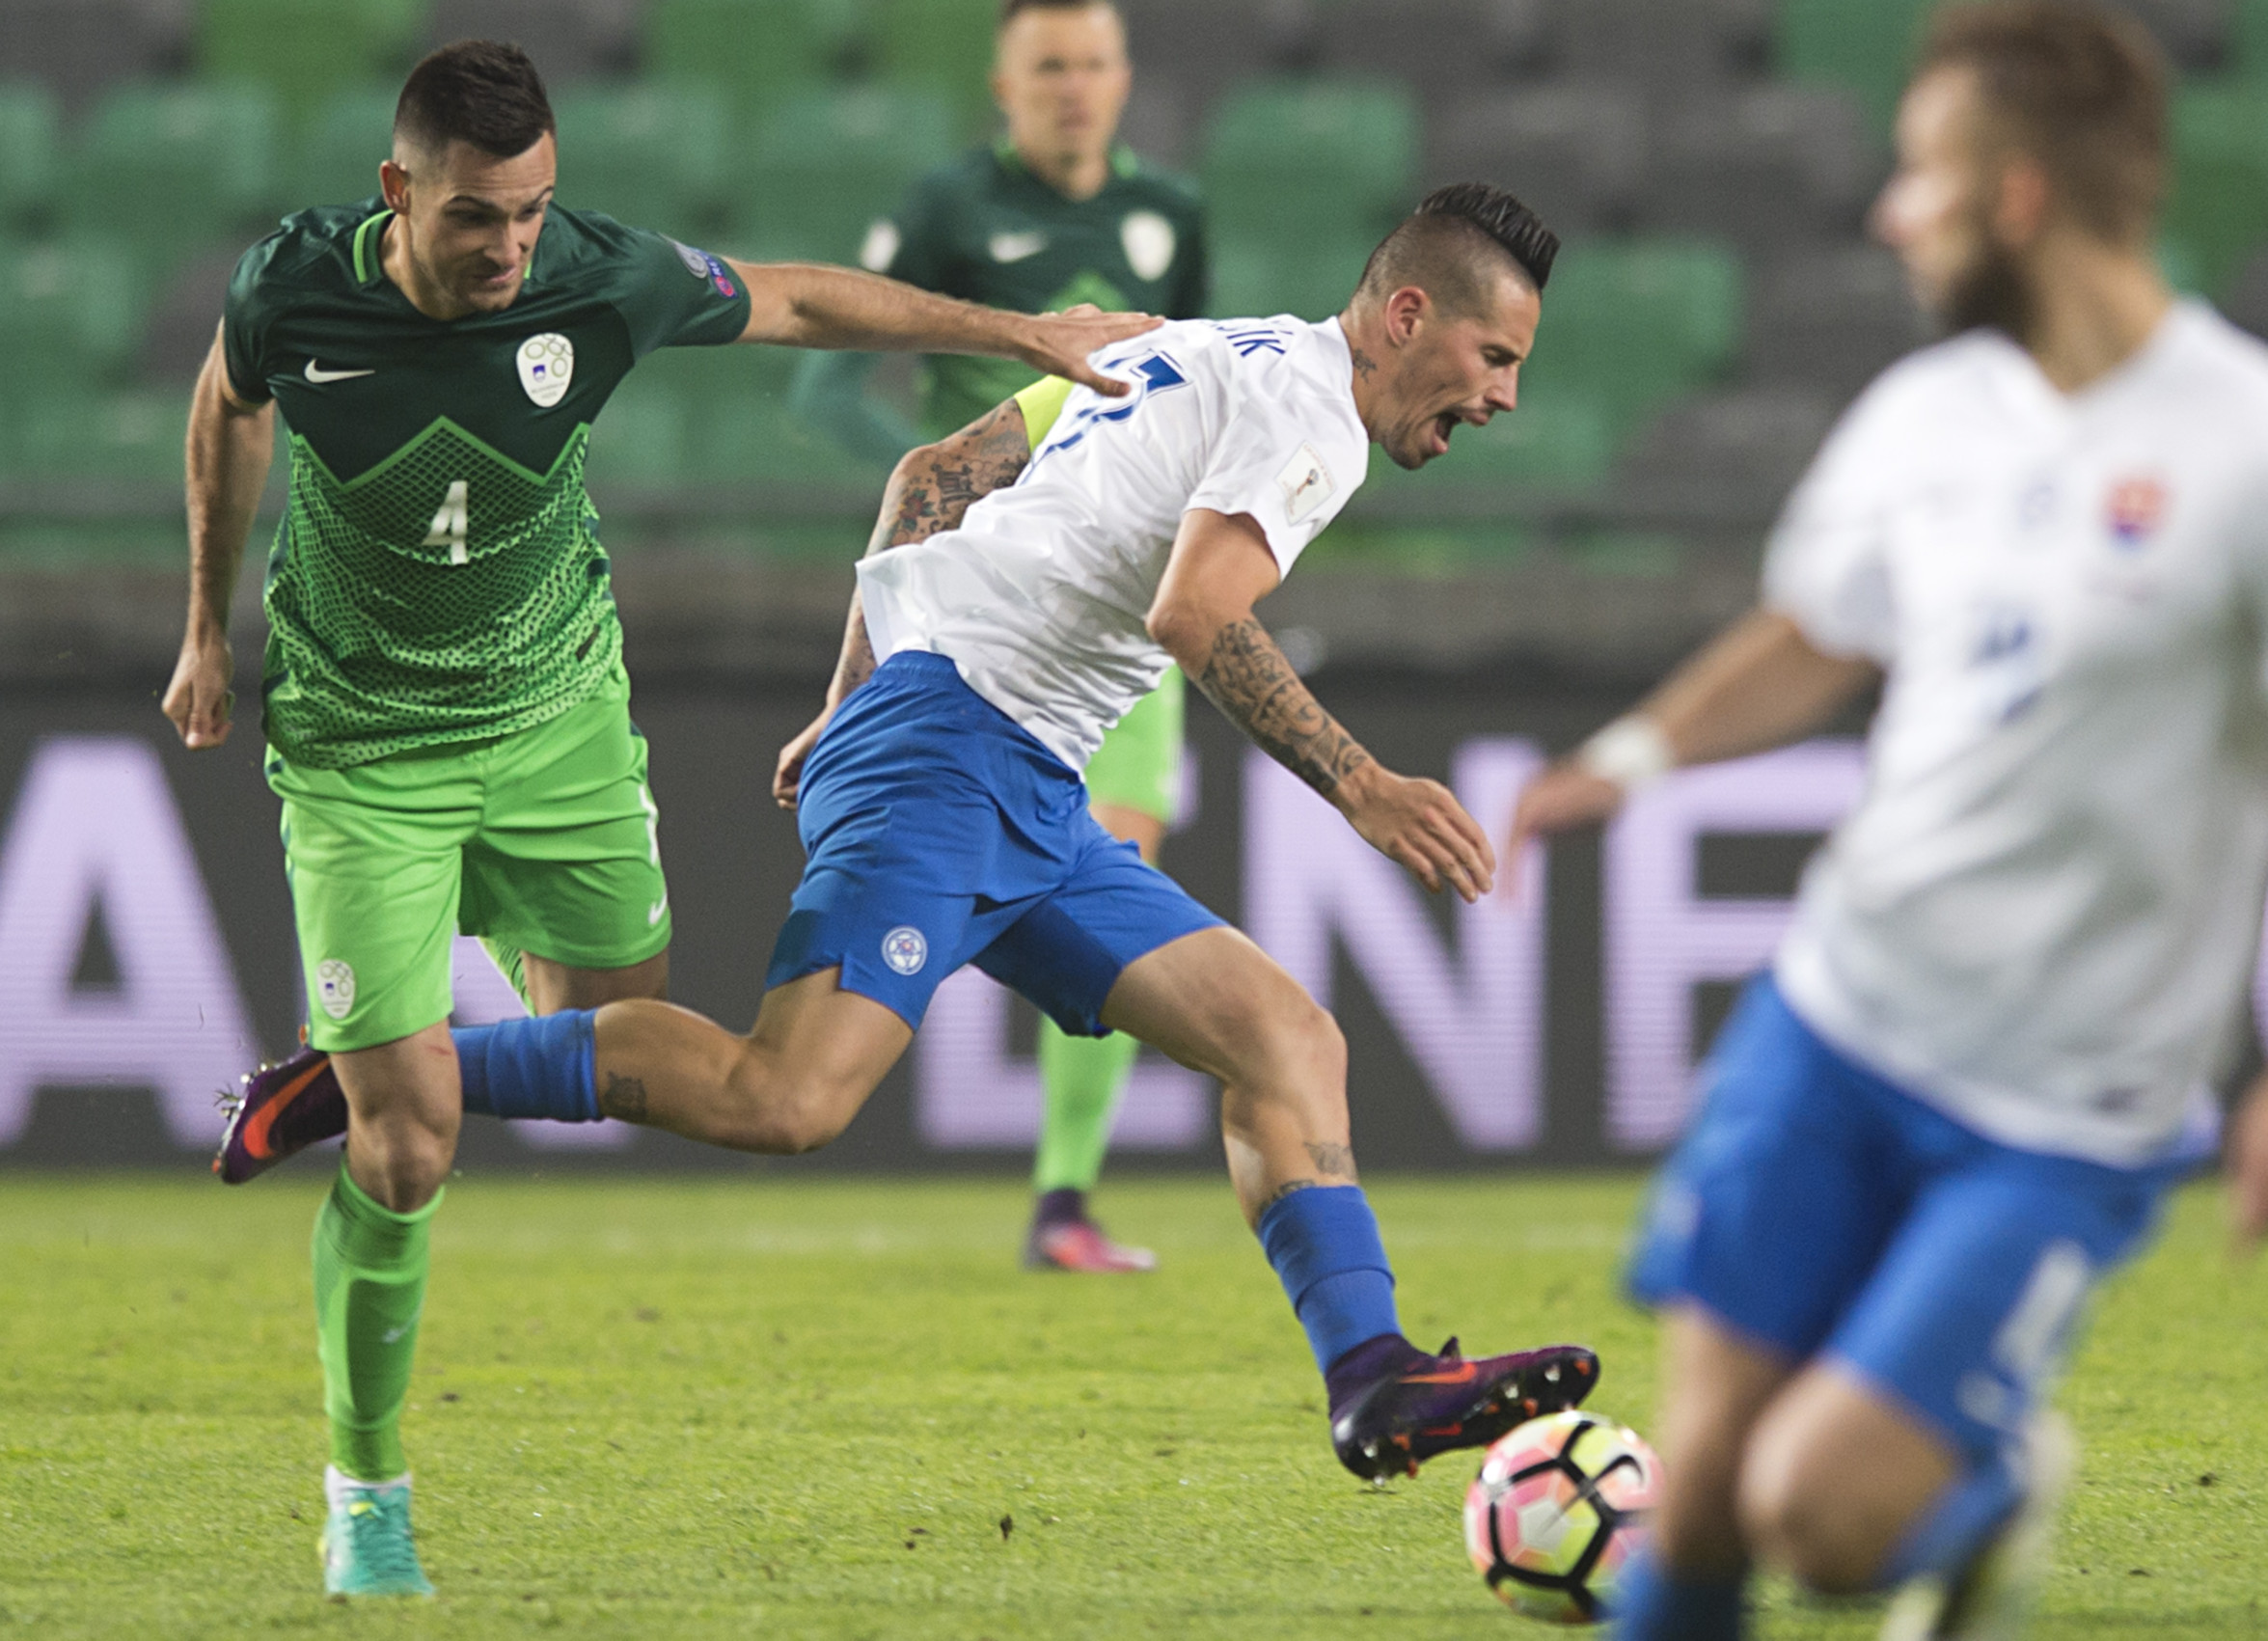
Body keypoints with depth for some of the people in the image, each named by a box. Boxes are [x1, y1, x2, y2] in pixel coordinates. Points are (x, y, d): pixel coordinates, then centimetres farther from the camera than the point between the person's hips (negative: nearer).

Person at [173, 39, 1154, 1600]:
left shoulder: (606, 281, -21)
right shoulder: (298, 285, -22)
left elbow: (799, 301, -2)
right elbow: (229, 409, 2)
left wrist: (1025, 332, 3)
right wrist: (211, 628, 12)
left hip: (558, 709, 3)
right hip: (362, 748, -3)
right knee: (408, 1146, -10)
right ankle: (365, 1494, 9)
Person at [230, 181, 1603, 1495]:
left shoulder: (1186, 357, 23)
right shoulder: (1308, 406, -5)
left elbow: (934, 476, 24)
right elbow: (1195, 612, -21)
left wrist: (852, 702, 24)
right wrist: (1362, 787, -22)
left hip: (1028, 805, 11)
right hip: (950, 749, -11)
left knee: (1291, 1044, 5)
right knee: (787, 1099, -23)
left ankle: (1374, 1378, -3)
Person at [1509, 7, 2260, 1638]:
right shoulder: (1926, 414, 5)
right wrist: (1638, 751, 9)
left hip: (2064, 1122, -5)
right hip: (1833, 1015, 5)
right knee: (1699, 1490, 2)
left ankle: (1990, 1492, 20)